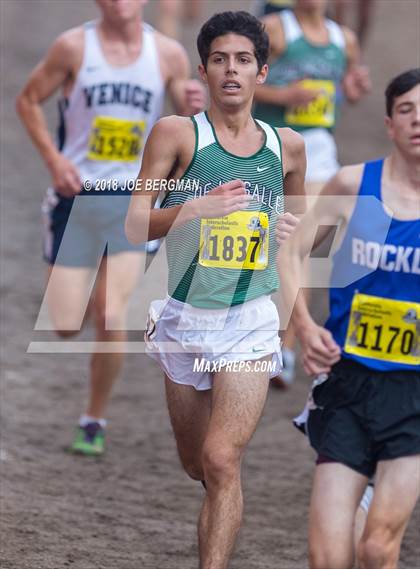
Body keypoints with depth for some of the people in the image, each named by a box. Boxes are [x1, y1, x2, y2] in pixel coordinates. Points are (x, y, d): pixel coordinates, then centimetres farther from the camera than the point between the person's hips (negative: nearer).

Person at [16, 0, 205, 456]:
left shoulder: (168, 55, 0)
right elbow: (28, 100, 5)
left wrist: (196, 109, -15)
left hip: (133, 200, 0)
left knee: (112, 319, -13)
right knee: (65, 326, -2)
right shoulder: (74, 47, -6)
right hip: (76, 195, 0)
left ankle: (94, 421, 7)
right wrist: (52, 157, -9)